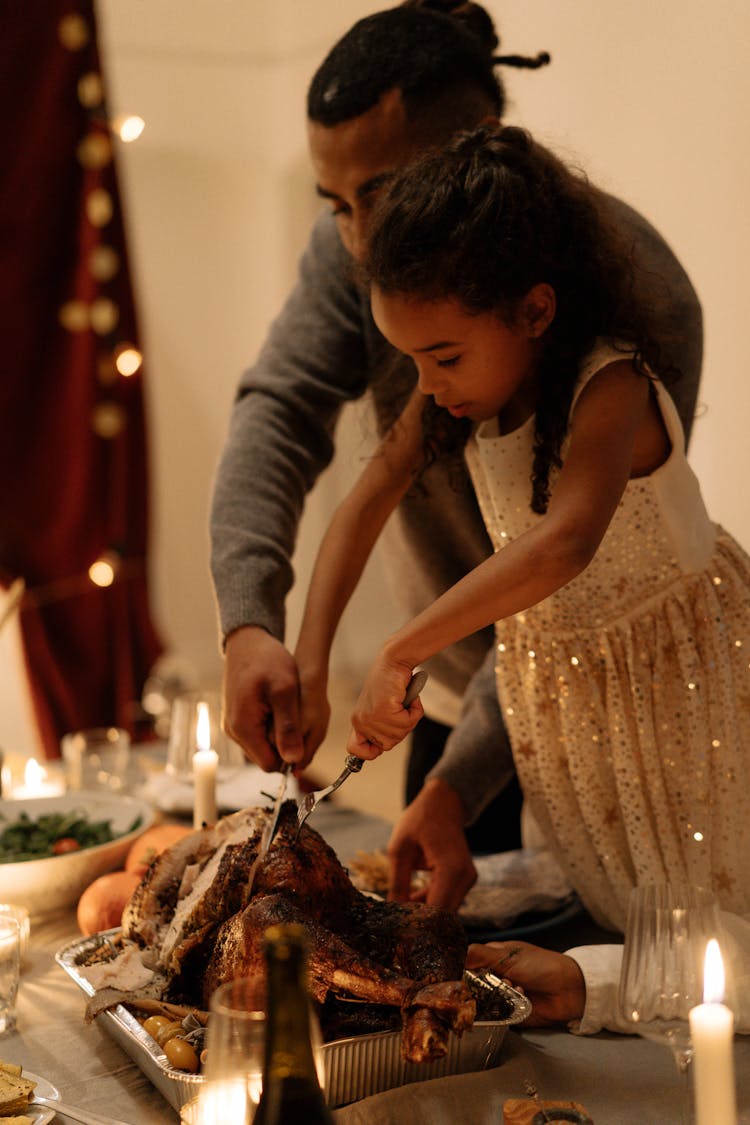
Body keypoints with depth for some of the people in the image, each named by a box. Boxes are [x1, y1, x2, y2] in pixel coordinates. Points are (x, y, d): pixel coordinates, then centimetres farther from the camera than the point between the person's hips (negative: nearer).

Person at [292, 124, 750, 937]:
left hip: (676, 663, -6)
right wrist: (308, 659, -16)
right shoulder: (454, 396, -9)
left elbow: (566, 542, -48)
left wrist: (402, 651, -49)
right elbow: (366, 505, -7)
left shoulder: (610, 386, -32)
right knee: (609, 914, 18)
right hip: (551, 668, 7)